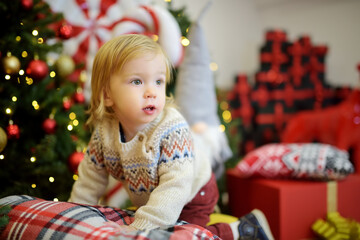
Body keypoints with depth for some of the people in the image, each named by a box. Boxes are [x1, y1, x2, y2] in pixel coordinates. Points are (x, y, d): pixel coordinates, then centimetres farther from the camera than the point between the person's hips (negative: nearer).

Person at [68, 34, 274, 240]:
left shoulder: (172, 131, -37)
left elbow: (175, 187, -43)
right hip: (148, 199, 7)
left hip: (191, 197, -6)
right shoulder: (104, 132, -20)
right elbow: (90, 178, -4)